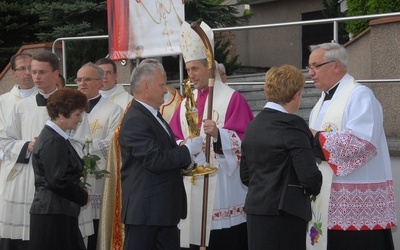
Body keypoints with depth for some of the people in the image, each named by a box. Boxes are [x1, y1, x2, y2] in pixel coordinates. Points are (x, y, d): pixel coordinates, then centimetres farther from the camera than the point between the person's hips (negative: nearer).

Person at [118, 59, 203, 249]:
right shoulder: (135, 121, -18)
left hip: (165, 208, 10)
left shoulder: (152, 116, 15)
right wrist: (189, 149, -14)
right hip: (145, 210, -10)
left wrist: (187, 159, 4)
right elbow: (156, 161, -24)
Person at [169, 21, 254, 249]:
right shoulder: (187, 102, 14)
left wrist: (218, 134, -27)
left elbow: (243, 140, -11)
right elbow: (176, 139, 14)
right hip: (193, 183, 6)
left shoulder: (232, 98, -3)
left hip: (223, 185, -5)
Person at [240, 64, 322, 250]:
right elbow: (309, 175, -18)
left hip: (255, 209, 8)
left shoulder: (253, 124, 10)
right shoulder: (292, 125, -14)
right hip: (284, 213, -8)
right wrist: (316, 189, 2)